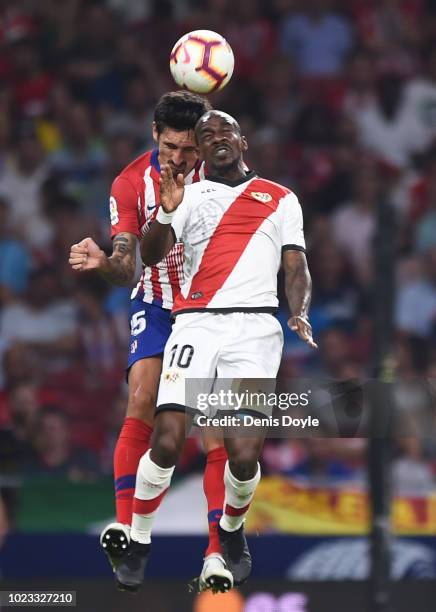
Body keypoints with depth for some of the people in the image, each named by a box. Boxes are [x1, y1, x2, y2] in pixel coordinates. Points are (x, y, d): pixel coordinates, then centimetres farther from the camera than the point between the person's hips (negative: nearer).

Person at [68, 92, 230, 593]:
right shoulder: (131, 184, -9)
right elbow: (127, 269, -13)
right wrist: (103, 263, -34)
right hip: (157, 307, 1)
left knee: (219, 429, -9)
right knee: (142, 406, -20)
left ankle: (218, 553, -8)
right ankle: (125, 528, -22)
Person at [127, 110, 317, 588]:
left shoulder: (280, 199, 17)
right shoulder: (190, 194, 17)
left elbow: (296, 267, 11)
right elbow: (151, 256, 4)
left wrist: (300, 315, -9)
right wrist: (167, 212, -15)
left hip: (255, 328, 0)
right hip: (196, 324, 0)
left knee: (244, 455, -12)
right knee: (167, 442, -16)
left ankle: (232, 530, 18)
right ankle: (139, 543, 4)